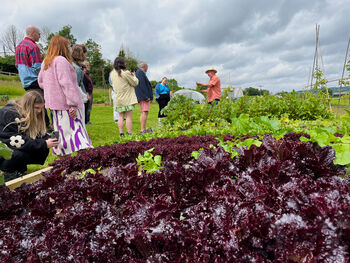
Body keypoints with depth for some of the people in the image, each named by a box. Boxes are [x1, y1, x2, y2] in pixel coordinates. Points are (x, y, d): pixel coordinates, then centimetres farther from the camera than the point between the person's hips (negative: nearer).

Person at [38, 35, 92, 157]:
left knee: (61, 133, 14)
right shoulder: (61, 60, -12)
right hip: (65, 103, -9)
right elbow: (66, 83, -19)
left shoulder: (45, 62, 16)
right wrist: (73, 104, -21)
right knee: (77, 131, -12)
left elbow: (40, 82, 26)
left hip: (54, 104, 9)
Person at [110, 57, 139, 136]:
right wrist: (134, 76, 16)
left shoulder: (112, 73, 6)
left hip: (118, 98, 5)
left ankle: (121, 133, 10)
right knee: (128, 116, -2)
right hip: (127, 98, -5)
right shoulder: (126, 73, -12)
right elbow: (135, 83, -4)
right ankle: (129, 133, -1)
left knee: (121, 116, 10)